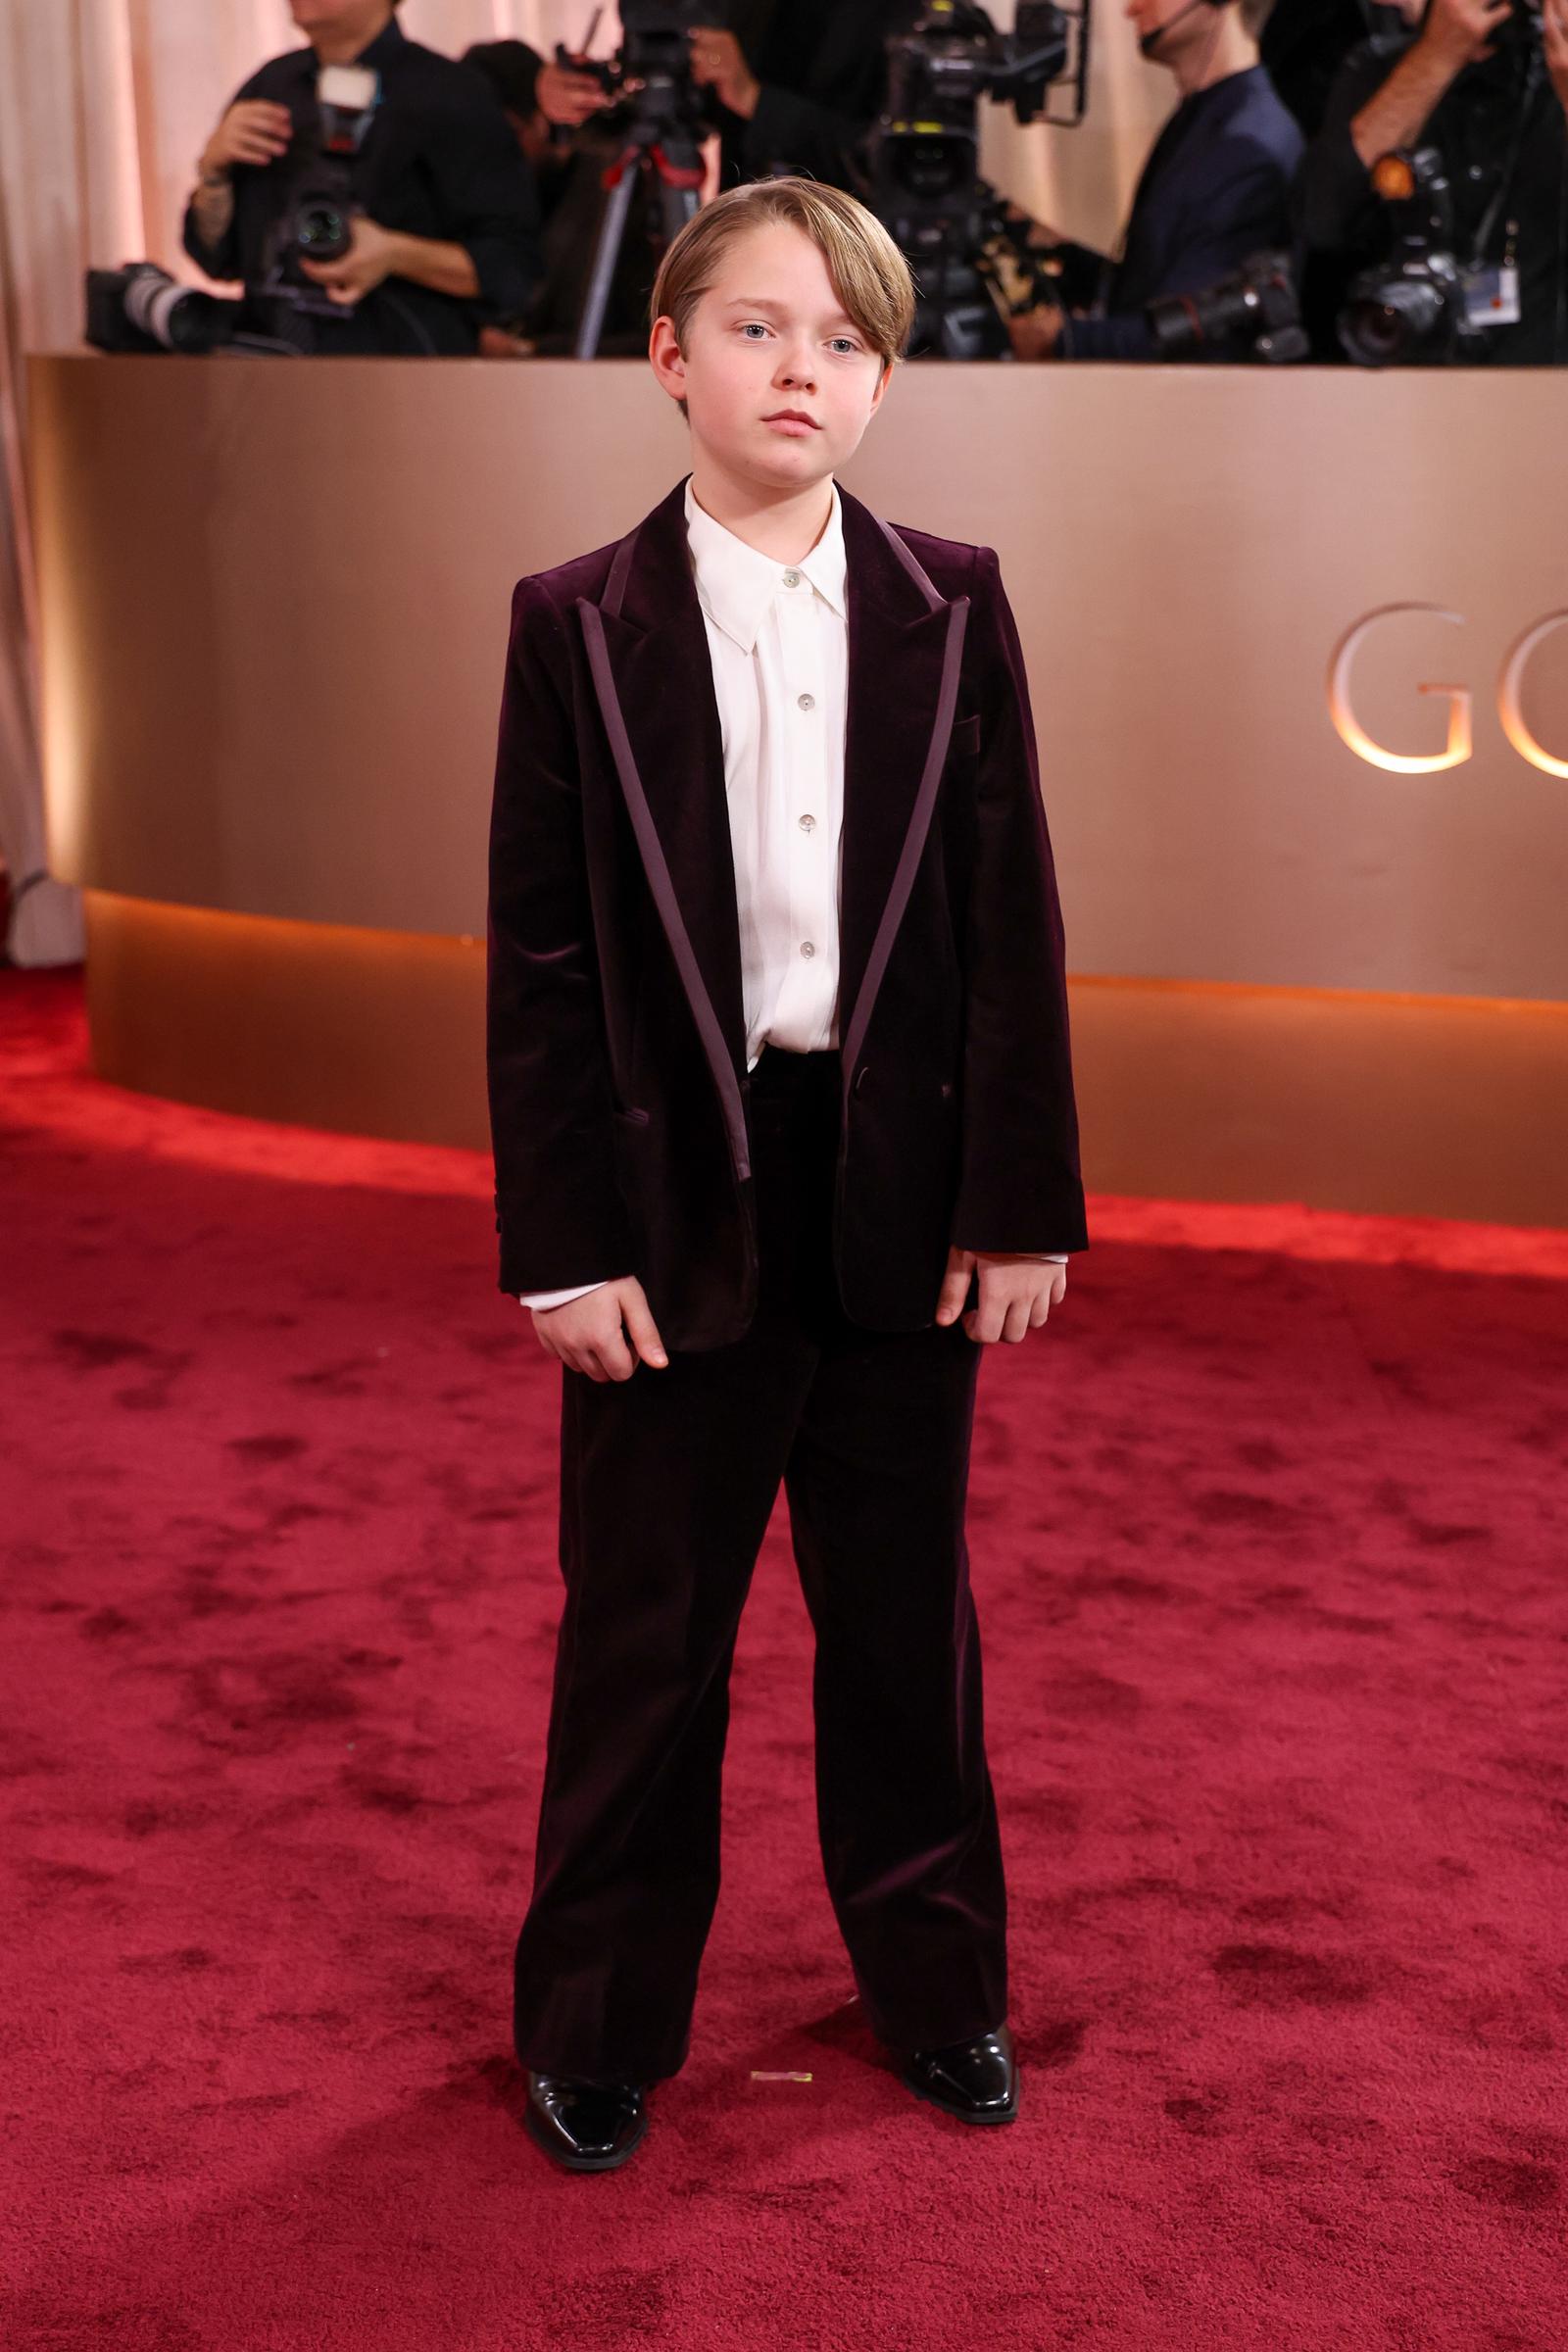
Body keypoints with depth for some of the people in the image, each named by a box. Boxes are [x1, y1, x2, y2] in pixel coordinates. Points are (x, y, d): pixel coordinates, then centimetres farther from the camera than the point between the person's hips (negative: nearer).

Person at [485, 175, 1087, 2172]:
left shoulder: (951, 610, 1)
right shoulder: (577, 627, -3)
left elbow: (1013, 925, 1)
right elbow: (539, 958, -4)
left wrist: (1019, 1205, -3)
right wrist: (565, 1243, -9)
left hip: (901, 1194, 2)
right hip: (680, 1197, -1)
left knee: (908, 1615, 16)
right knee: (643, 1633, 10)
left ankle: (936, 1984, 35)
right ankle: (596, 2024, 28)